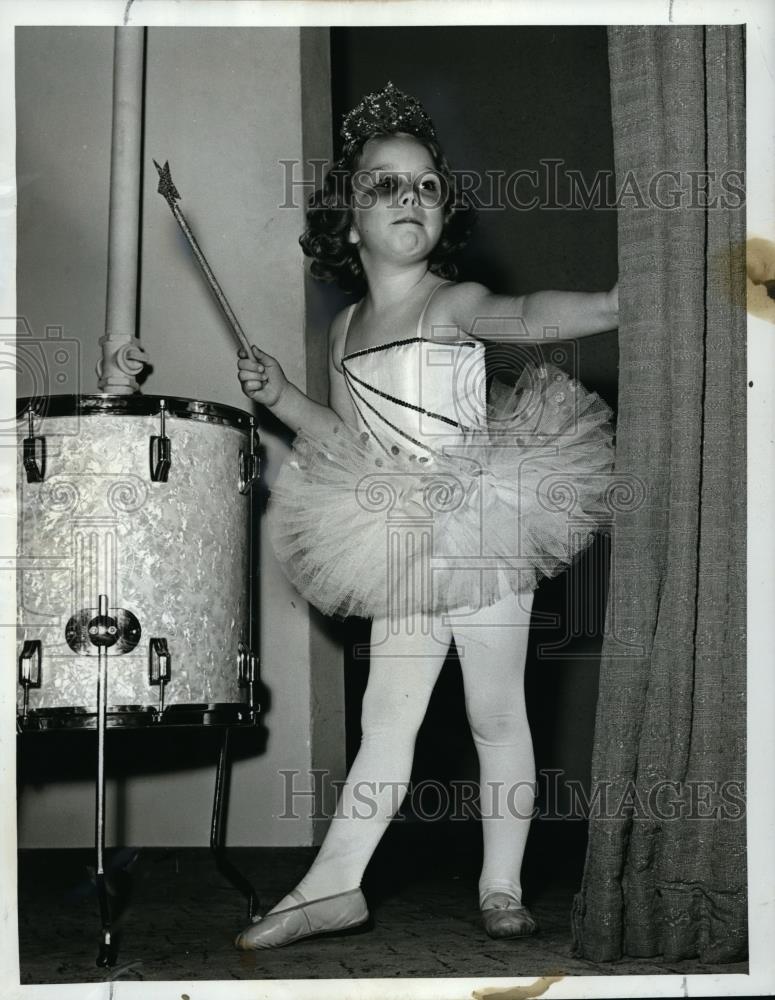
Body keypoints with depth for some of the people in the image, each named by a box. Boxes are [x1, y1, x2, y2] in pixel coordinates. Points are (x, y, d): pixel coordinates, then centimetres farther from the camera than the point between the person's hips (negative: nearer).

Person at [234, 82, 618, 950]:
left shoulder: (452, 302, -10)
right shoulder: (346, 329, 9)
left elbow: (524, 318, -32)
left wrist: (612, 303, -51)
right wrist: (281, 399, 2)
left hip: (484, 542, -5)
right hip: (401, 555, 5)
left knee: (497, 718, 5)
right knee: (385, 719, 11)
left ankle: (501, 887, 17)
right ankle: (333, 886, 17)